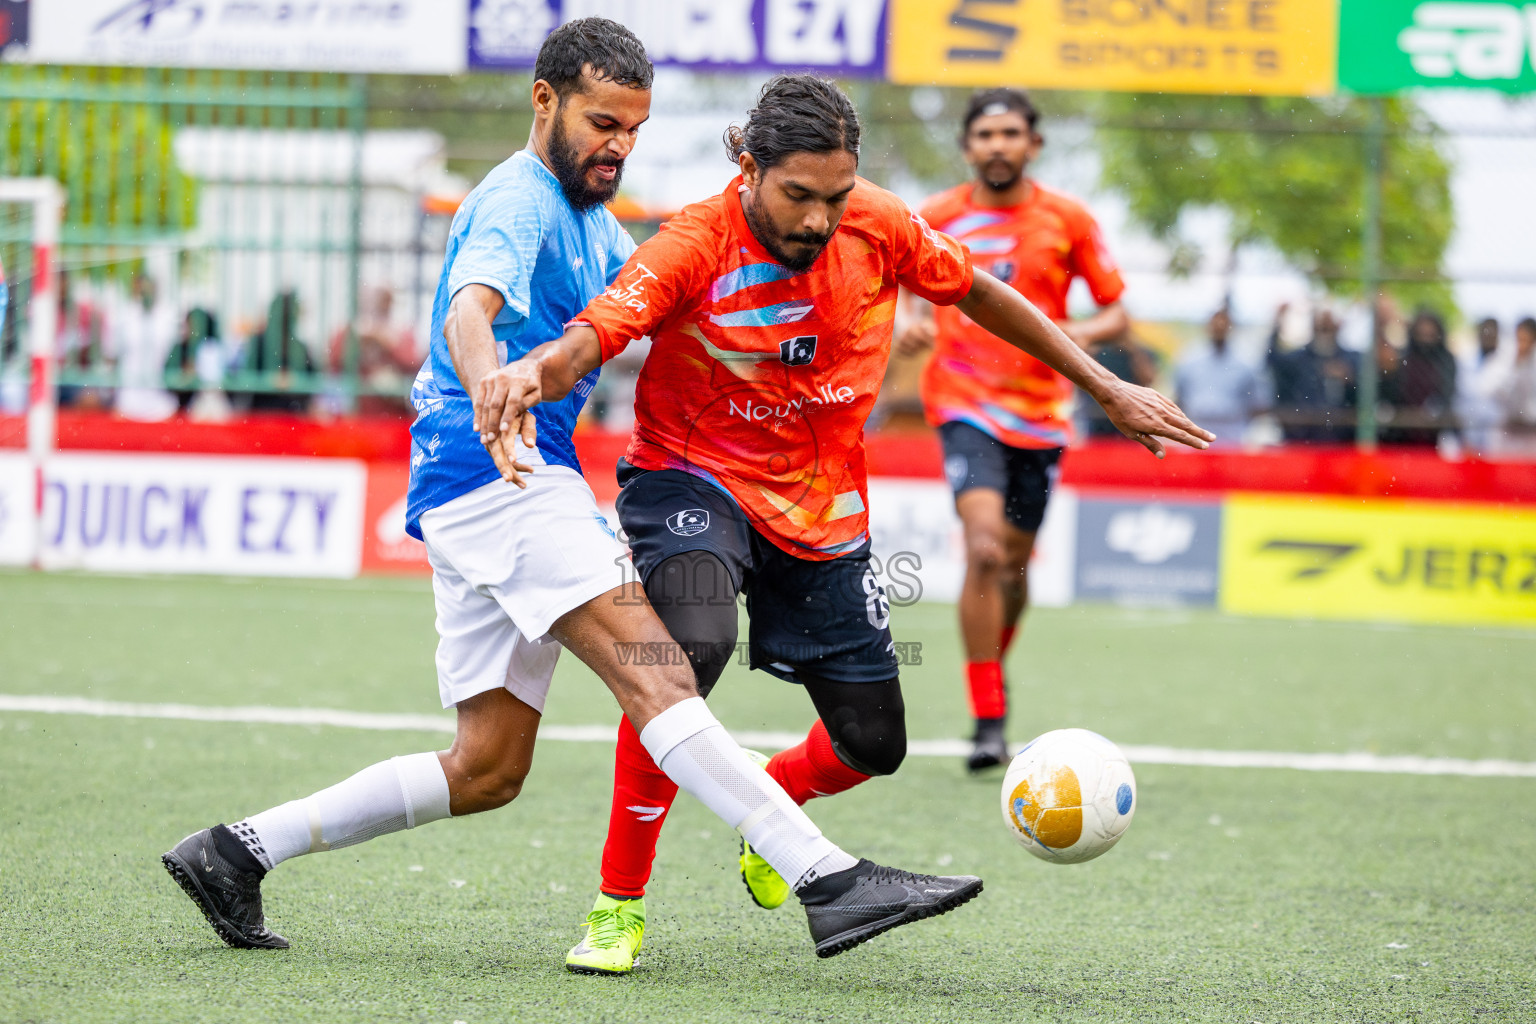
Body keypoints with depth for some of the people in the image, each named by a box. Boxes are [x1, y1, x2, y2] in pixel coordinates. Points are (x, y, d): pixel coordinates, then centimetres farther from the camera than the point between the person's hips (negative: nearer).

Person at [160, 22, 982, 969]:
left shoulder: (587, 217, 23)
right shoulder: (518, 201, -9)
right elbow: (469, 308, -28)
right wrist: (487, 385, -51)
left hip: (523, 486, 11)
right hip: (497, 474, -11)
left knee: (490, 768, 10)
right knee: (653, 672, -24)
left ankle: (239, 852, 14)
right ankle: (830, 880, -37)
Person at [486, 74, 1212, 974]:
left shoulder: (878, 226, -11)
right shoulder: (694, 248, -22)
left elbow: (979, 293, 5)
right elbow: (589, 341, -34)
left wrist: (1109, 390, 8)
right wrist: (534, 374, -59)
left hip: (825, 510, 5)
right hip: (695, 480, -5)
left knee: (873, 744, 7)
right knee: (690, 648, -35)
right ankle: (619, 905, -23)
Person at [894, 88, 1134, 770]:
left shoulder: (1068, 220, 1)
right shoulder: (935, 219, 1)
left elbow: (1117, 313, 6)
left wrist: (1082, 333, -16)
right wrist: (905, 325, -9)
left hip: (1041, 413, 2)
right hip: (965, 402, -2)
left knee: (1014, 565, 11)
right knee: (984, 550, -21)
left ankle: (994, 671, 42)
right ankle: (988, 721, -17)